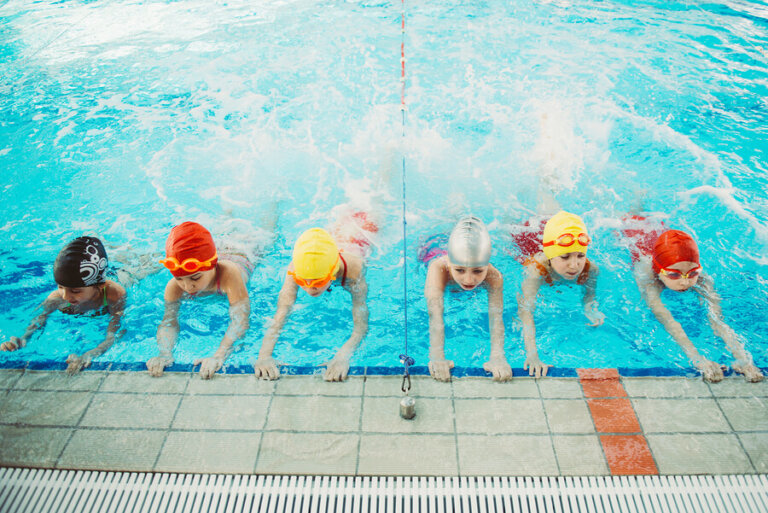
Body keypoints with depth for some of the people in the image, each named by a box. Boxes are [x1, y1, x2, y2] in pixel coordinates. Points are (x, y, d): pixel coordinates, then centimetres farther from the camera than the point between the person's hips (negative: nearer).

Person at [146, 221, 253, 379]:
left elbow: (240, 320, -62)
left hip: (241, 260, -1)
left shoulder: (229, 274, -56)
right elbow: (169, 322, -46)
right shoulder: (173, 288, -43)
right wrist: (165, 354, -67)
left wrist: (219, 356, -75)